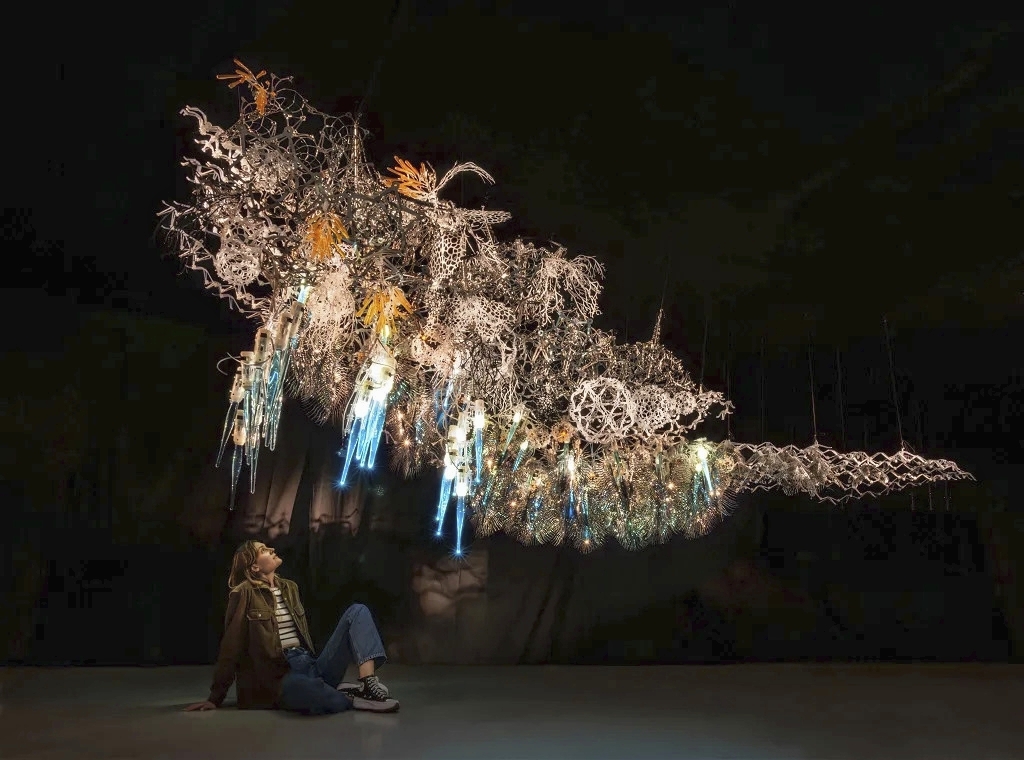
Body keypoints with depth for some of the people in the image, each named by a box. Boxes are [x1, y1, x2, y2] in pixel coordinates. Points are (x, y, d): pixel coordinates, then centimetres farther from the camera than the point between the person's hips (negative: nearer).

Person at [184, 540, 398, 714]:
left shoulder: (290, 587, 18)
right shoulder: (244, 594, -2)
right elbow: (231, 646, -1)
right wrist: (215, 698, 2)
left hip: (312, 665, 8)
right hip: (279, 675, -7)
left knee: (357, 611, -8)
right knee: (323, 698, -43)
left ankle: (369, 684, -27)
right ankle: (349, 696, -9)